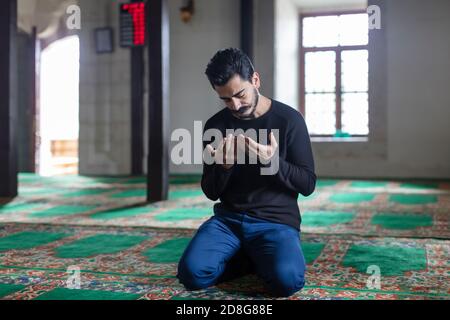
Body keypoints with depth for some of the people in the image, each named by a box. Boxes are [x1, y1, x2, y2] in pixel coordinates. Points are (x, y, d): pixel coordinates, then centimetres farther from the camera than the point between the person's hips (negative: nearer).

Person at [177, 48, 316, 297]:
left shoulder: (289, 119, -3)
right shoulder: (215, 125, 5)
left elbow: (307, 184, -3)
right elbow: (211, 192, 7)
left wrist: (272, 161, -21)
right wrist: (223, 166, -16)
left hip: (276, 221, -3)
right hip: (228, 219, 3)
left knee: (287, 280, -31)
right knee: (192, 273, -22)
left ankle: (260, 258, 4)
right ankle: (252, 259, 4)